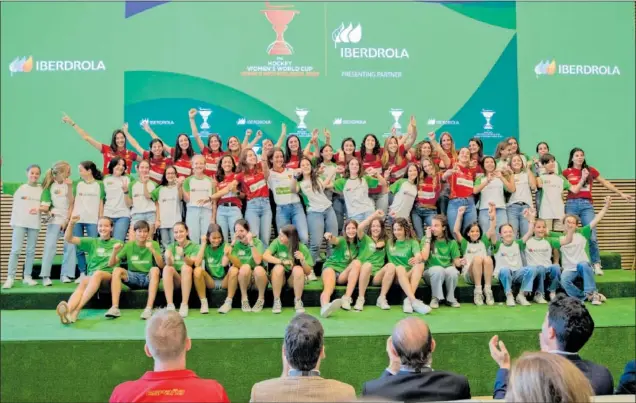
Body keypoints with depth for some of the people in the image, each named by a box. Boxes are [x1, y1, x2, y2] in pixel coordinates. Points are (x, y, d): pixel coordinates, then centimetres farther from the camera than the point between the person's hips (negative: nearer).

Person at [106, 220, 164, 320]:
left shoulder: (154, 244, 0)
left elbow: (161, 265, -12)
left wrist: (153, 250, -27)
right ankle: (115, 308, -32)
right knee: (117, 270, -24)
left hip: (149, 278, -2)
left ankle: (149, 308, -40)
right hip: (133, 278, 2)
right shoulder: (129, 245, 4)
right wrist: (115, 251, -18)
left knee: (155, 269, -33)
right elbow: (111, 264, 1)